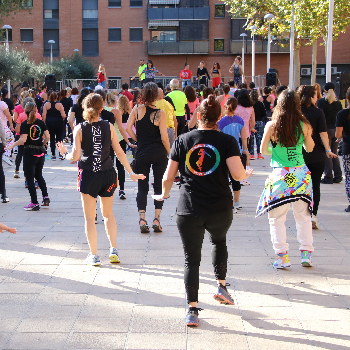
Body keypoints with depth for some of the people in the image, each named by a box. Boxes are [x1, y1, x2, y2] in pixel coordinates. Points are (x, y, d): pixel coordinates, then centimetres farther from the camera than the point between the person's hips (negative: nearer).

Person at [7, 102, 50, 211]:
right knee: (39, 175, 23)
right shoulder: (41, 122, 2)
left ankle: (35, 203, 2)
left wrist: (13, 144, -6)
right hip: (40, 153, 5)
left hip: (29, 153, -5)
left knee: (30, 178, 3)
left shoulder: (25, 124, -10)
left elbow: (23, 139, -19)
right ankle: (45, 197, 15)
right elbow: (47, 137, -1)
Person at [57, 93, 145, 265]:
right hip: (108, 174, 2)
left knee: (89, 217, 8)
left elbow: (75, 157, -11)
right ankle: (113, 250, 11)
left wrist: (65, 153, 11)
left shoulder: (79, 129, -8)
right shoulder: (109, 127, -3)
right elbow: (119, 152, -1)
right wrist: (131, 173, 8)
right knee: (108, 213, 19)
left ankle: (94, 255, 10)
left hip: (88, 175, -2)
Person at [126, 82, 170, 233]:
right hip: (159, 153, -1)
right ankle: (156, 219, 3)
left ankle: (142, 220, -4)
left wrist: (139, 140, 10)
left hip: (142, 153, 1)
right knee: (159, 186, 8)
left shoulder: (137, 109, -2)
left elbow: (128, 128, -5)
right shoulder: (160, 113, -8)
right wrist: (170, 153, 4)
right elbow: (164, 137, -10)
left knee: (142, 187, 7)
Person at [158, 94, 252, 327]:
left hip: (188, 211, 0)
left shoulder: (183, 140, 1)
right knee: (219, 240, 31)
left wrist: (164, 194, 22)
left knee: (192, 259, 8)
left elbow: (168, 177, 2)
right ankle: (221, 286, 28)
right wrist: (247, 174, 8)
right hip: (220, 210, 0)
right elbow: (237, 174, -14)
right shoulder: (227, 141, -3)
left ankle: (192, 310, 4)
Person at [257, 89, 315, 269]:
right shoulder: (304, 125, -2)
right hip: (301, 175, 2)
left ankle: (282, 257, 7)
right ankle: (306, 253, 16)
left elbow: (263, 150, 4)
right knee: (303, 216, 15)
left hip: (280, 175, -2)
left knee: (277, 218, 8)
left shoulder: (271, 126, -7)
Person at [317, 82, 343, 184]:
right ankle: (338, 176, 12)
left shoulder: (321, 101, -7)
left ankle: (328, 177, 1)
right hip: (336, 130, 5)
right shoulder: (338, 103, 7)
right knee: (334, 153, 14)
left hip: (327, 130, -5)